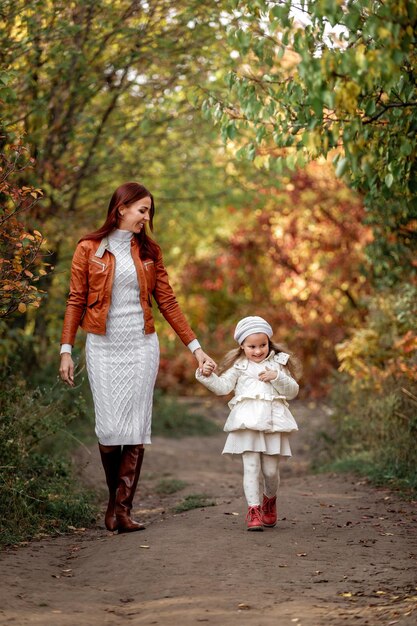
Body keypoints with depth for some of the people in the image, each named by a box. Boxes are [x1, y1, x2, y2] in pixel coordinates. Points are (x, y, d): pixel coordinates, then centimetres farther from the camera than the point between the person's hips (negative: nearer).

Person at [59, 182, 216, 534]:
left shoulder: (149, 251, 9)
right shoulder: (89, 249, 2)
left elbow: (168, 302, 10)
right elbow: (76, 302, 3)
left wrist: (195, 347, 6)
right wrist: (66, 349, -3)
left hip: (142, 346, 2)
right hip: (103, 346, -2)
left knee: (136, 427, -4)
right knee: (109, 427, -4)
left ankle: (122, 510, -1)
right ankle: (115, 496, 18)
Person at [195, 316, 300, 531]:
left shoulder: (278, 364, 10)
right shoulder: (239, 366, 9)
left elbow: (293, 390, 6)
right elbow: (223, 386, 2)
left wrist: (277, 377, -10)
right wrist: (207, 376, -13)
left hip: (272, 422, 1)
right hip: (247, 422, -1)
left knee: (271, 469, 6)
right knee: (251, 467, -7)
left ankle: (270, 500, 33)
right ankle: (254, 509, -6)